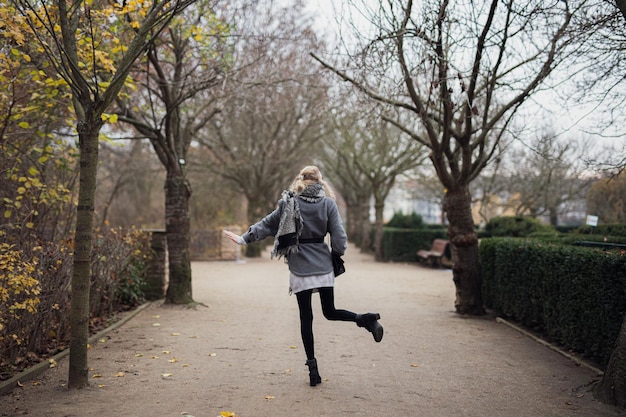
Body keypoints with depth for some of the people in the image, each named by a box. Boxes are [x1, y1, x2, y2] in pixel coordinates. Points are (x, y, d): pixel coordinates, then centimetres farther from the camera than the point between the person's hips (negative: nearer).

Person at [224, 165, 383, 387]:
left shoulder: (289, 203, -2)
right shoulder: (328, 203, -2)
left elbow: (267, 224, 3)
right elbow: (339, 237, -5)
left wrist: (244, 238, 13)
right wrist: (337, 255, 13)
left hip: (300, 269, -1)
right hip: (323, 267, 1)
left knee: (306, 318, 5)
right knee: (330, 311, 15)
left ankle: (312, 367, 5)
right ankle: (366, 319, -10)